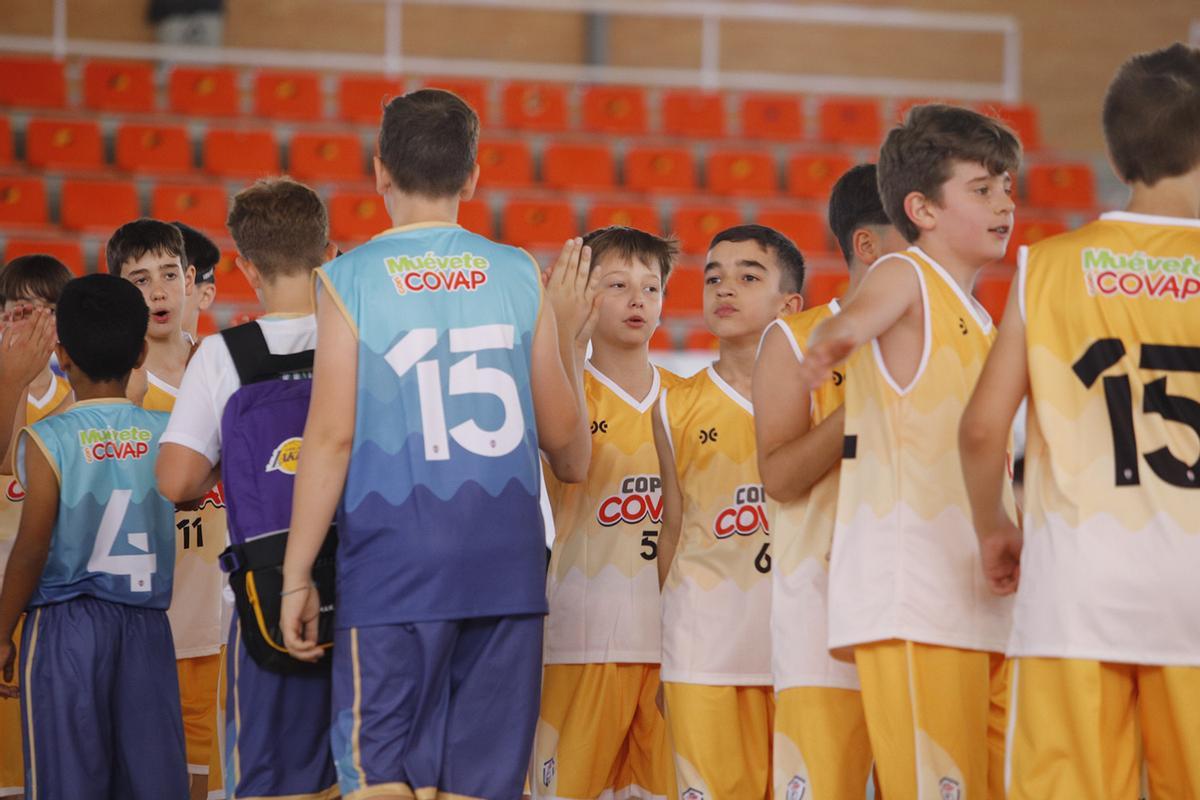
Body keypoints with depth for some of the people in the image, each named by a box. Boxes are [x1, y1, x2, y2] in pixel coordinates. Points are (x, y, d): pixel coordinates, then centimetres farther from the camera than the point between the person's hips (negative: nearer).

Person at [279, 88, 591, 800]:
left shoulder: (351, 279, -1)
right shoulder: (519, 276, 6)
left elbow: (331, 436, -6)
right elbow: (569, 450, 11)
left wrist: (297, 577, 0)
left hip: (393, 563, -3)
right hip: (506, 559, 3)